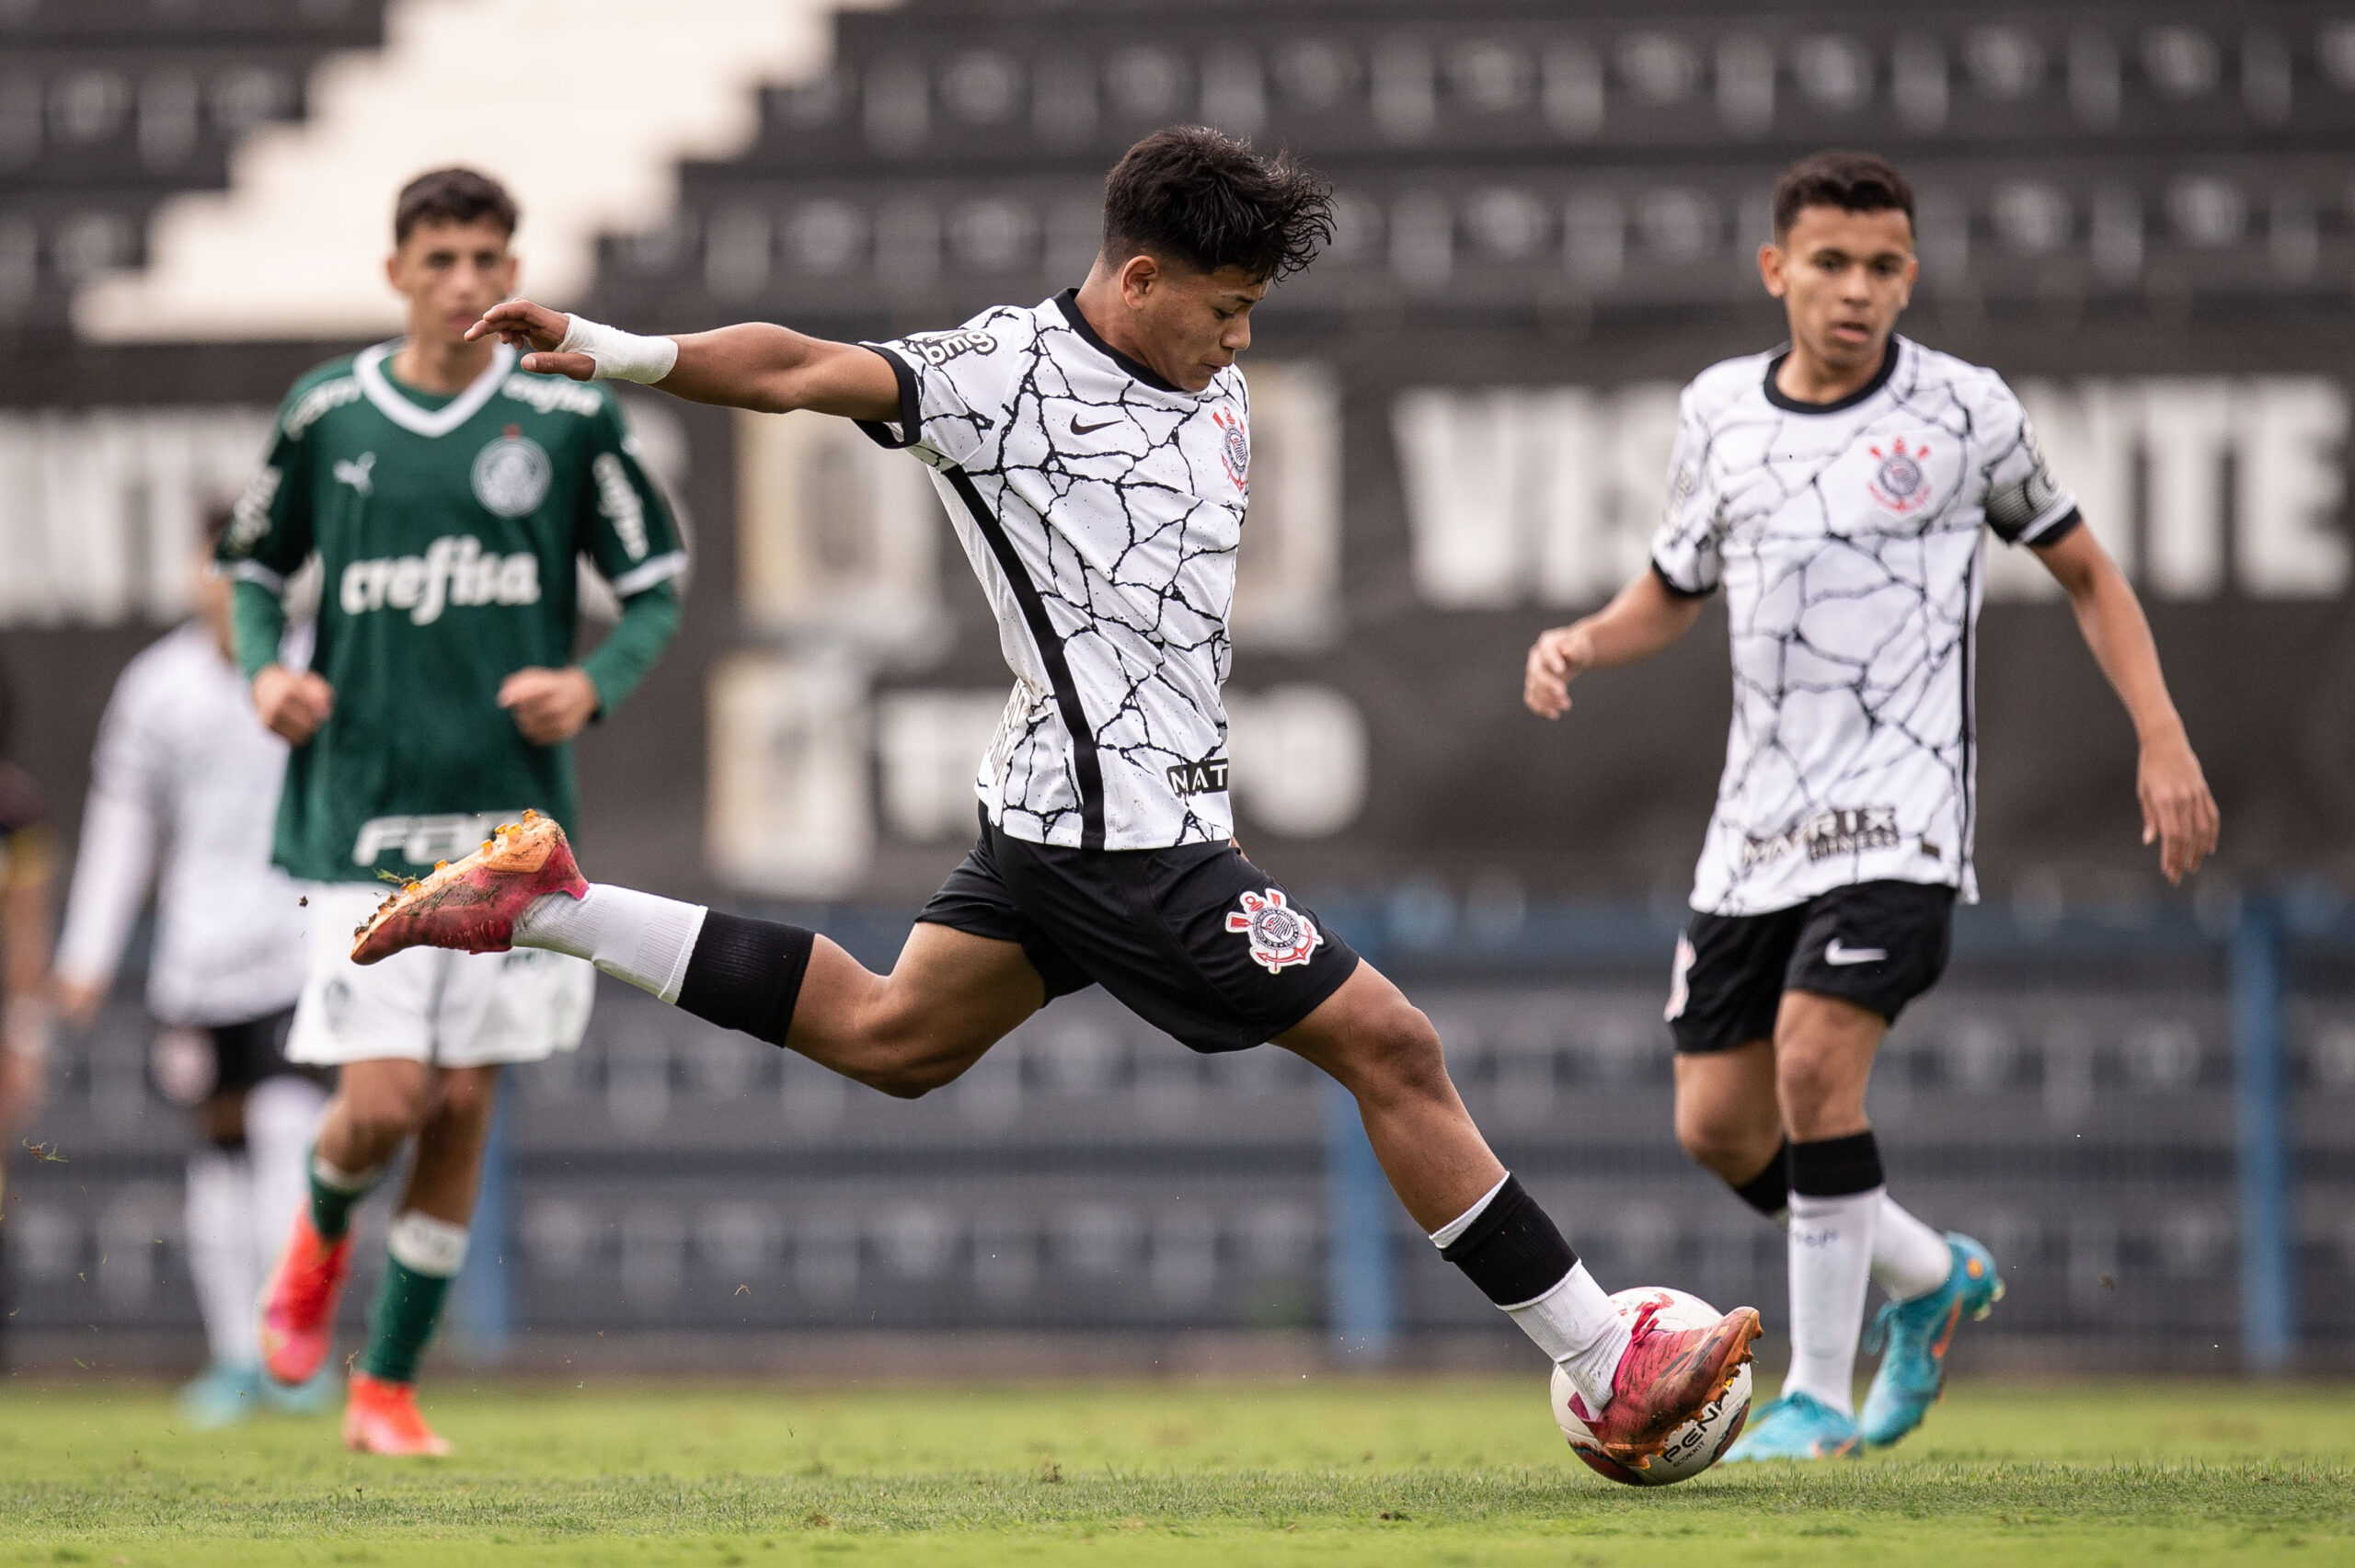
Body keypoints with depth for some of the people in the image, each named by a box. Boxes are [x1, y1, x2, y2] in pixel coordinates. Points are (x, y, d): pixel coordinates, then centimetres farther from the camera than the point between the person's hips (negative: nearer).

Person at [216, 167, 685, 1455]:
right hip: (364, 815, -1)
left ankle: (387, 1387, 15)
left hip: (513, 816, 1)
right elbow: (255, 564, 17)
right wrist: (265, 670, -3)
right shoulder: (326, 411, 3)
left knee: (463, 1107, 2)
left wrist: (593, 686, -11)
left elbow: (658, 587, 8)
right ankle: (321, 1233, 26)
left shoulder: (568, 416, 1)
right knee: (381, 1102, -10)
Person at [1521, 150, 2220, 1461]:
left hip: (1901, 820, -5)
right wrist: (1580, 645, -2)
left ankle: (1821, 1395, -11)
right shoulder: (1721, 411, 7)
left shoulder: (1964, 409, -2)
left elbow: (2086, 571, 10)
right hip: (1759, 824, 5)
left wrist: (2165, 741, 1)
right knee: (1717, 1123, 2)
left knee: (1815, 1060, -24)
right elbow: (1673, 594, 20)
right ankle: (1932, 1277, 28)